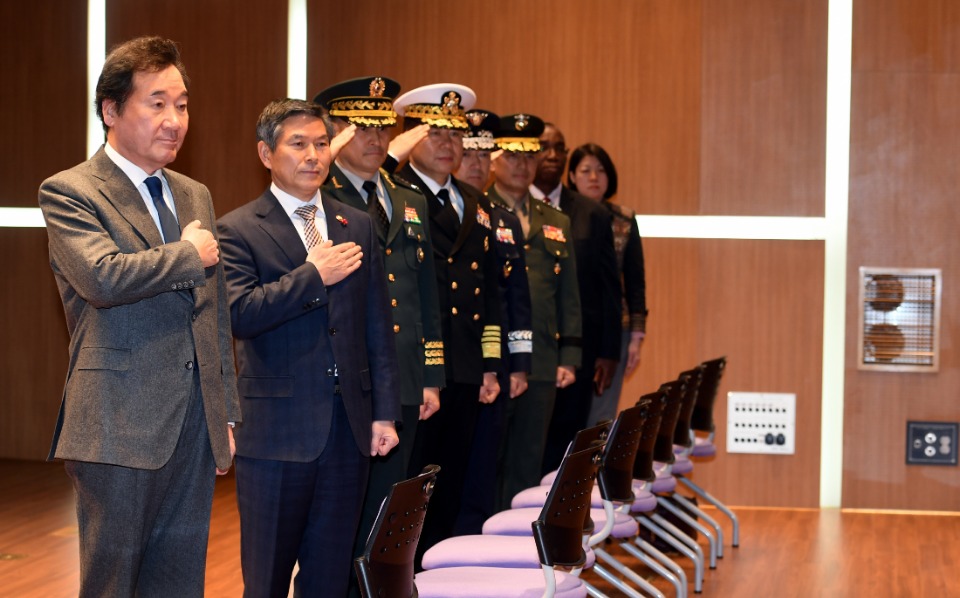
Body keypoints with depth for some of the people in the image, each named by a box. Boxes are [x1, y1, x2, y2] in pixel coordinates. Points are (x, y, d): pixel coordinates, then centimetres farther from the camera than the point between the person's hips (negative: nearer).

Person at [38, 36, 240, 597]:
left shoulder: (195, 196, 16)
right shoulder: (69, 192, -6)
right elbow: (103, 278, -25)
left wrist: (227, 413, 17)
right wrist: (188, 254, -10)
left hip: (197, 425, 7)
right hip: (121, 427, -6)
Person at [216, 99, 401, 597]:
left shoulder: (358, 226, 12)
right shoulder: (238, 230, -3)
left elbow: (378, 327, 11)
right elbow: (238, 313, -18)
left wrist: (385, 412, 6)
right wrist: (313, 275, -16)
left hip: (349, 427, 4)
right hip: (277, 428, -4)